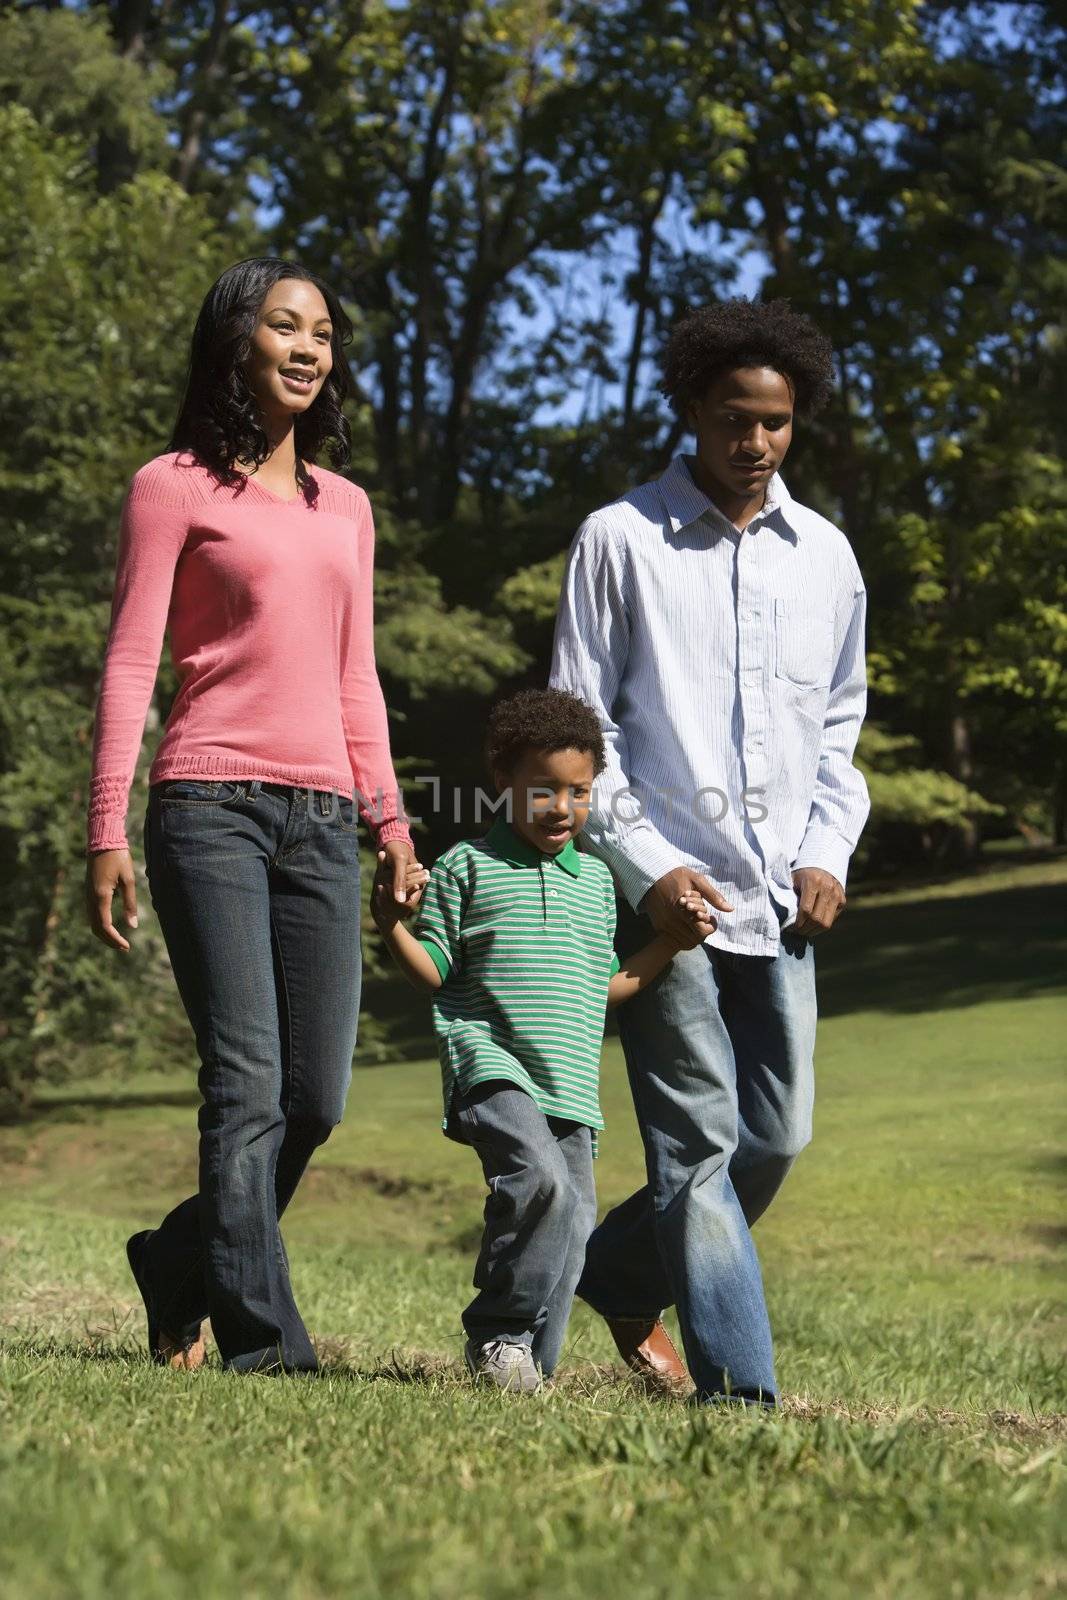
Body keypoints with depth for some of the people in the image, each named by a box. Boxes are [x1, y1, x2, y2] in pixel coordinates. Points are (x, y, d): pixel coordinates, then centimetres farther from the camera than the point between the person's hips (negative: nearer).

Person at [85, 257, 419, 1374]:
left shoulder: (344, 507, 20)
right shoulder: (175, 487, 4)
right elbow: (130, 664, -1)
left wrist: (391, 822, 17)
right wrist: (106, 833, -8)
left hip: (321, 820, 6)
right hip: (212, 808, -5)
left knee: (316, 1099, 3)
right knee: (247, 1084, -13)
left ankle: (178, 1265, 25)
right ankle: (263, 1340, -11)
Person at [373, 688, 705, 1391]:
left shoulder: (596, 879, 19)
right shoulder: (467, 866, 3)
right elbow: (435, 971, 2)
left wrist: (671, 943, 15)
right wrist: (392, 924, -15)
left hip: (571, 1087, 6)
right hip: (493, 1069, -6)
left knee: (573, 1220, 2)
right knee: (540, 1178, -28)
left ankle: (531, 1359, 18)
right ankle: (496, 1333, -11)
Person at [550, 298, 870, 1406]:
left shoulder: (825, 555, 13)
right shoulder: (620, 541, 1)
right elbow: (577, 726, 0)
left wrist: (828, 855, 5)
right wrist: (647, 865, -10)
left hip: (782, 896, 5)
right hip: (664, 887, -5)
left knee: (776, 1136, 6)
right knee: (700, 1138, -7)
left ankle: (618, 1274, 29)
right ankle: (740, 1382, -4)